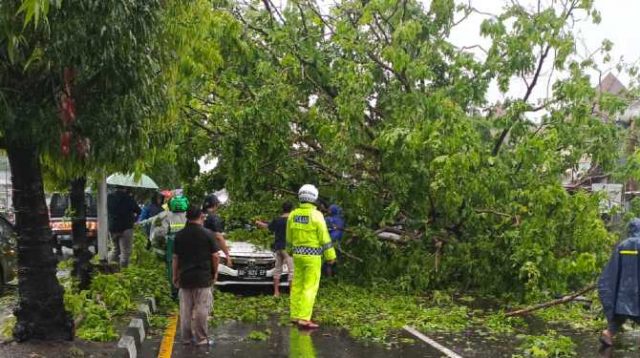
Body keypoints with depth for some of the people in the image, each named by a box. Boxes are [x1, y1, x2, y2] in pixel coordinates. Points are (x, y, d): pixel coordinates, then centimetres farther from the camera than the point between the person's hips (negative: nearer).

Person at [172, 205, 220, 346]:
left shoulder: (179, 235, 1)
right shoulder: (208, 234, -8)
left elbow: (175, 258, 3)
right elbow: (215, 256, -7)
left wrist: (175, 276, 12)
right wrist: (215, 273, 7)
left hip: (185, 277, 3)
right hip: (203, 277, -3)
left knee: (185, 308, 11)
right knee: (202, 308, 3)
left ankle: (186, 337, 18)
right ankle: (201, 338, 6)